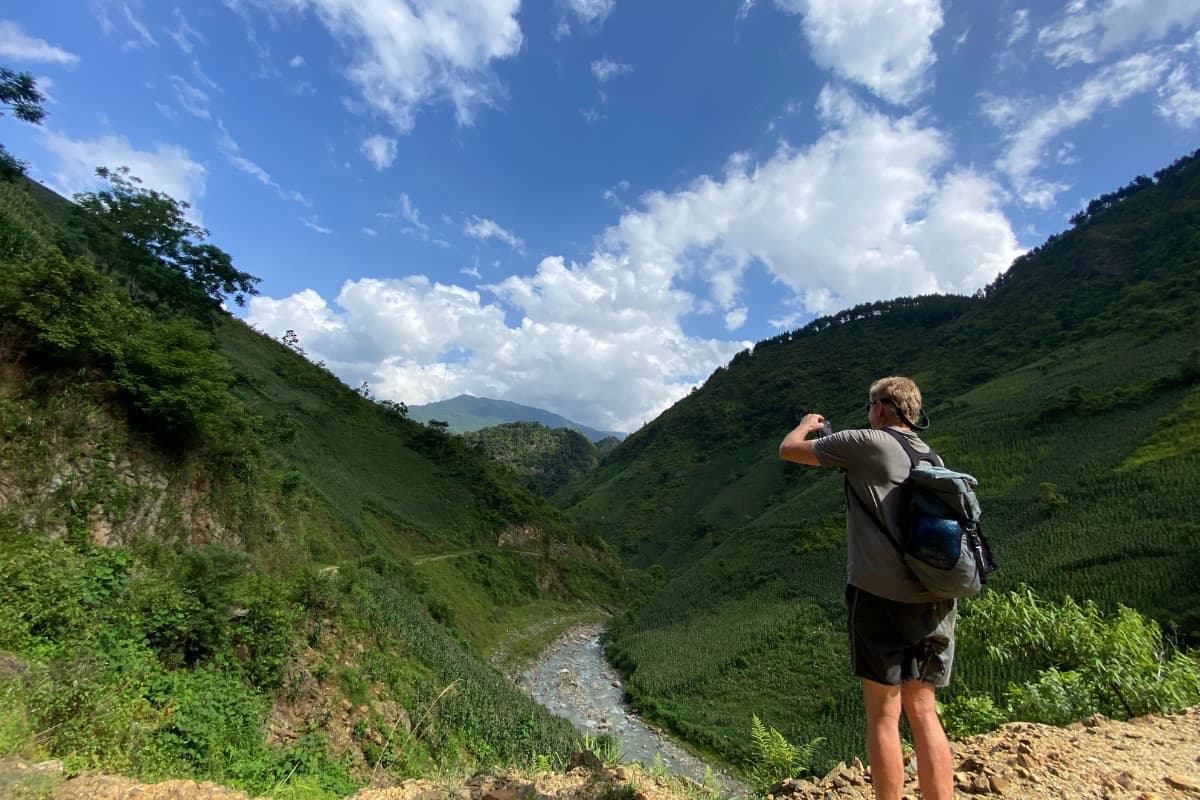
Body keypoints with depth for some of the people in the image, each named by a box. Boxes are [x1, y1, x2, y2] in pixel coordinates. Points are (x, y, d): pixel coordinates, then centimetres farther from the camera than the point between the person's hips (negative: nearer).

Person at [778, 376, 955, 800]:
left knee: (883, 715, 4)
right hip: (935, 601, 7)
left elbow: (788, 450, -2)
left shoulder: (867, 443, -8)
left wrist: (806, 424, 21)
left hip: (881, 594, -7)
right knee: (923, 711, 15)